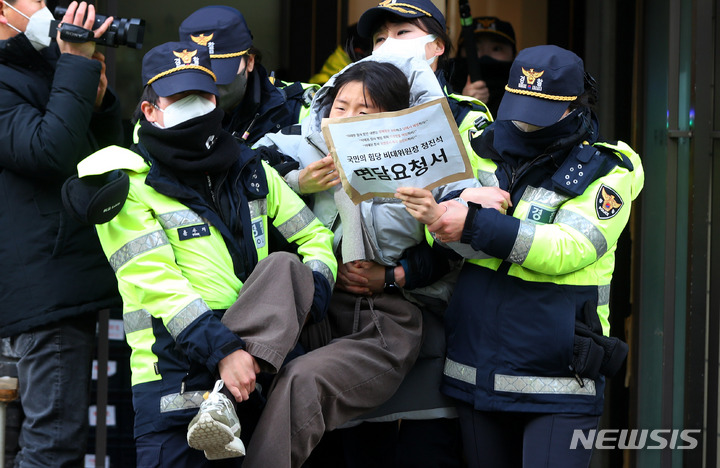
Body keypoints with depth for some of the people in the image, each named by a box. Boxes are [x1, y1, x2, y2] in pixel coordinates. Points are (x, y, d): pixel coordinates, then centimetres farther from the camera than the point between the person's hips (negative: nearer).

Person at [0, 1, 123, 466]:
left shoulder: (43, 71, 19)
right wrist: (77, 66, -18)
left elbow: (106, 150, 22)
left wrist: (98, 97, 2)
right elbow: (51, 151, -24)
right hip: (45, 288, -10)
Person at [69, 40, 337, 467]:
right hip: (174, 365, -4)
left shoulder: (252, 171, 16)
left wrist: (310, 295, -6)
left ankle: (224, 401, -30)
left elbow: (315, 236, 18)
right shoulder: (129, 185, -1)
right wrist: (222, 350, -23)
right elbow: (156, 284, -11)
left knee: (284, 267, -20)